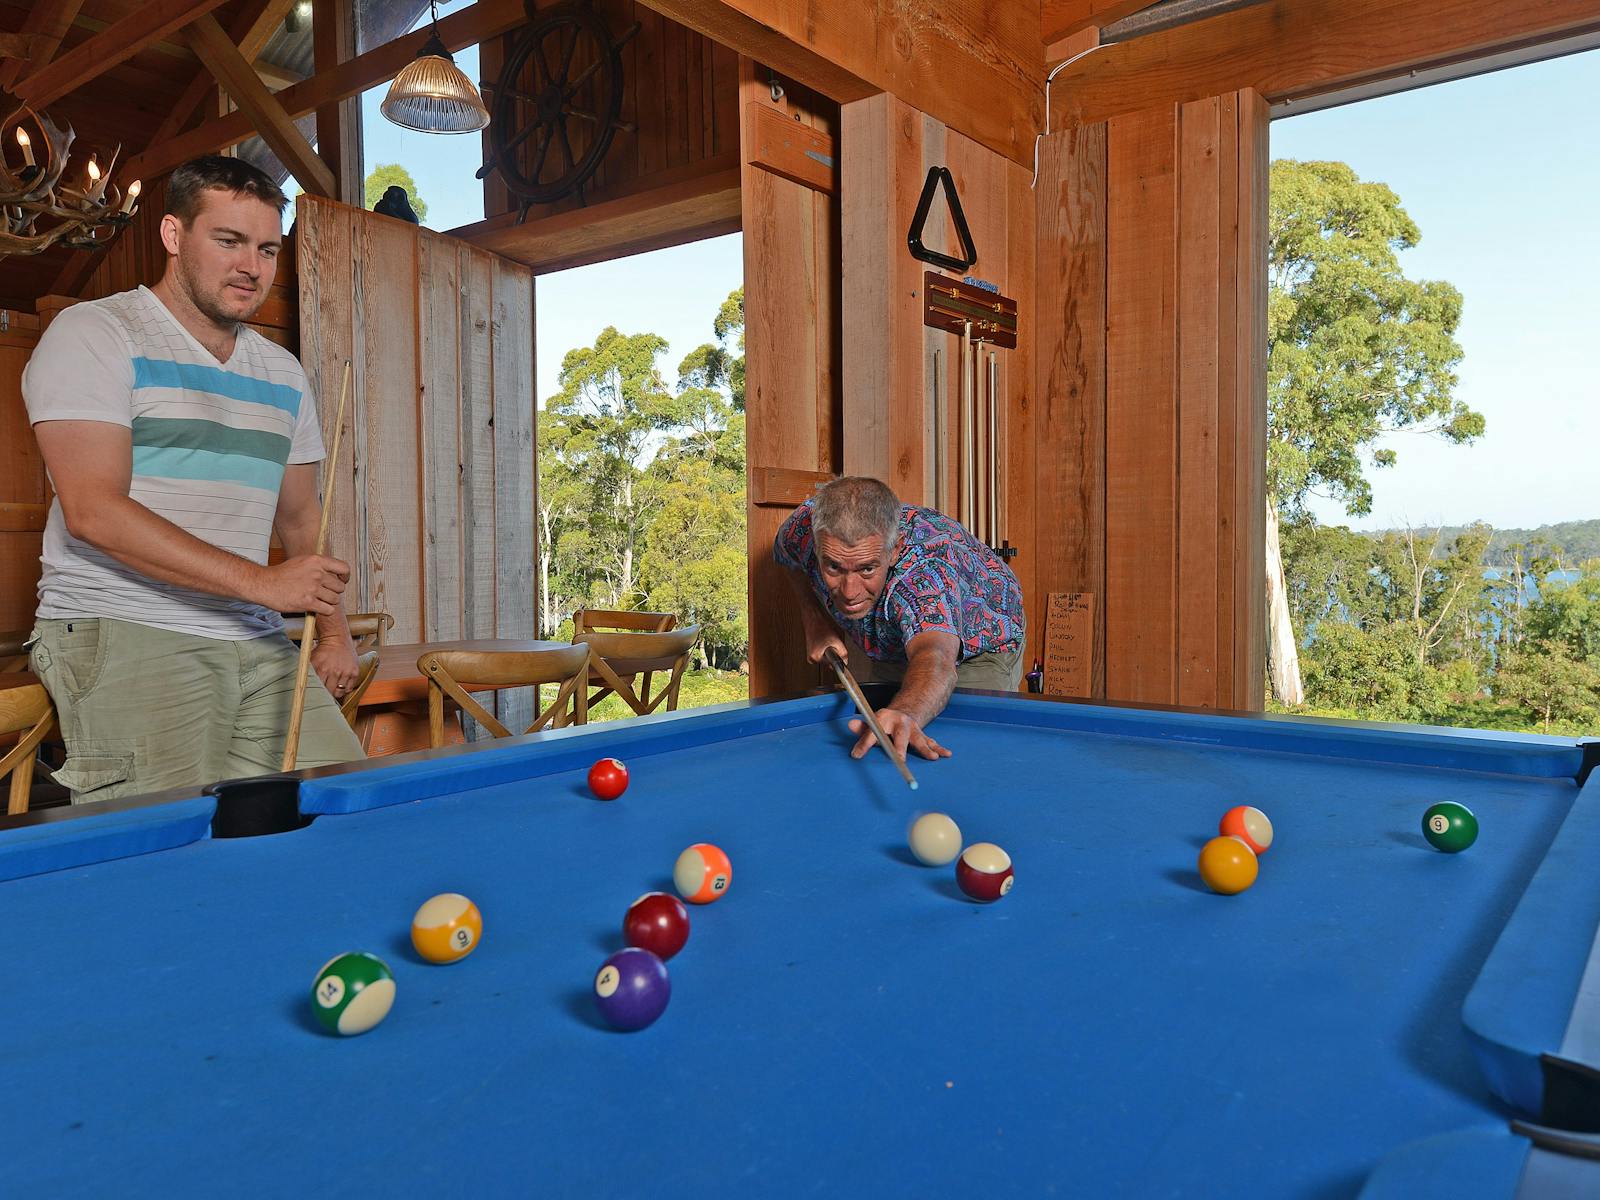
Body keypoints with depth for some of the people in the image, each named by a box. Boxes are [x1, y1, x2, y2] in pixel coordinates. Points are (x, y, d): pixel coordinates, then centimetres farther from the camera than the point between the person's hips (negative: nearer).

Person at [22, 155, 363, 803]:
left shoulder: (284, 374, 17)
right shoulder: (93, 333, -3)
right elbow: (93, 512, -15)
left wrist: (333, 630, 12)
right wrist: (261, 582, -22)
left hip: (258, 646, 6)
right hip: (123, 637, -6)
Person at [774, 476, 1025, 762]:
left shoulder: (926, 570, -47)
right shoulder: (804, 526, -30)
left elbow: (935, 660, -67)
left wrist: (905, 714, -88)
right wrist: (814, 619, -15)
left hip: (979, 650, -4)